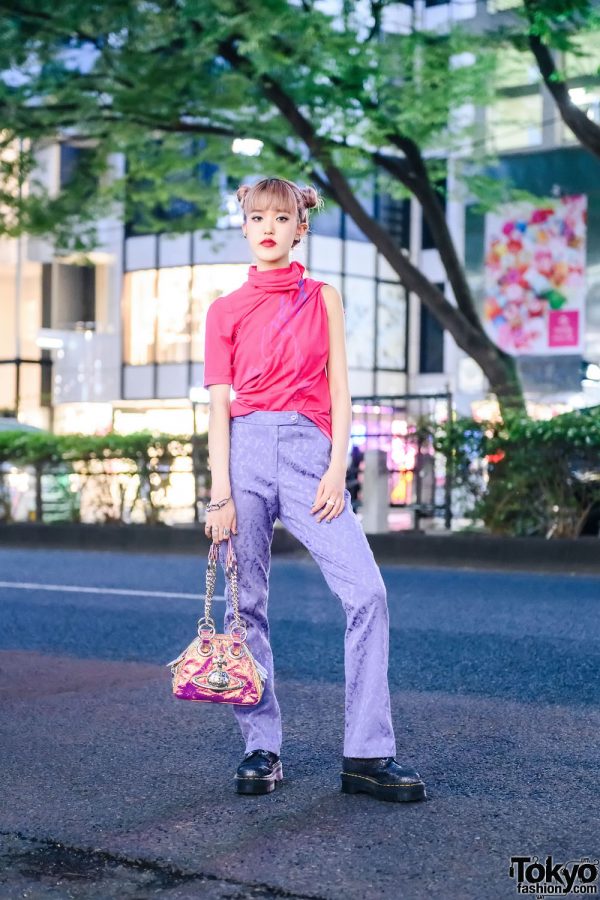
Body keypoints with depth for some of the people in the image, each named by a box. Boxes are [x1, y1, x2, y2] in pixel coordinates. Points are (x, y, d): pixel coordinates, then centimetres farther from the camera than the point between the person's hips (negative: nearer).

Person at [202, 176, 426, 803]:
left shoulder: (322, 299, 14)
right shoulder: (225, 310, 11)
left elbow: (339, 392, 8)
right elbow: (219, 404, 5)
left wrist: (336, 470, -5)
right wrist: (221, 493, -4)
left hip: (310, 450, 0)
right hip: (247, 449, 0)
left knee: (366, 592, -14)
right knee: (245, 603, 1)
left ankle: (367, 755, -8)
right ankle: (260, 748, 13)